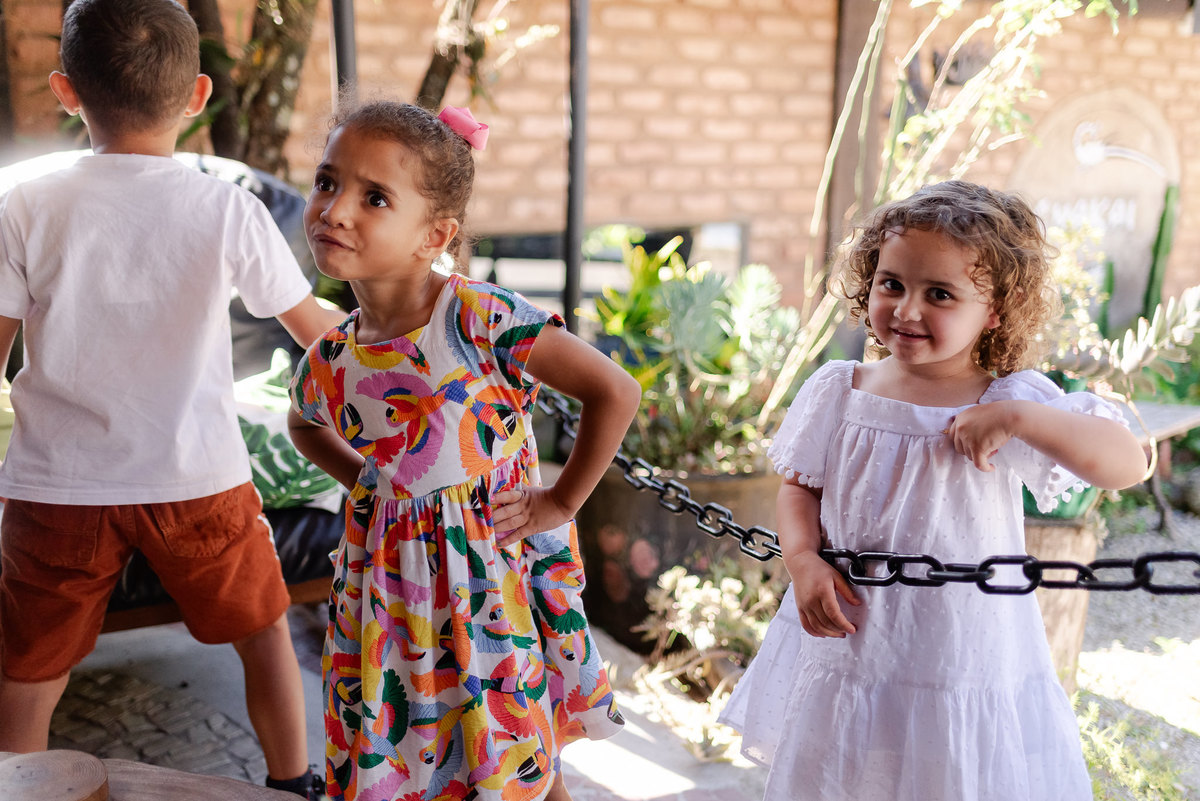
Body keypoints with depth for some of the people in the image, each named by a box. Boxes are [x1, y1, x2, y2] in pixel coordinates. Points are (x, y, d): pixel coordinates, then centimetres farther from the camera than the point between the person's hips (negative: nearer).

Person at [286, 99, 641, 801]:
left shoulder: (484, 319, -21)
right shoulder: (330, 362, -5)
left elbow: (617, 393, -20)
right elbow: (306, 426, 21)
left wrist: (560, 502, -14)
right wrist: (366, 483, 7)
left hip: (495, 566, -4)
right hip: (393, 577, 5)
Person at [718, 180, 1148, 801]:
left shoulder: (1014, 402, -12)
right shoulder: (838, 390, -3)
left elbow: (1128, 466, -20)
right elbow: (800, 486, 6)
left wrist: (1017, 418, -30)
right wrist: (803, 562, -11)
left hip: (967, 659, -2)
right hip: (847, 638, 3)